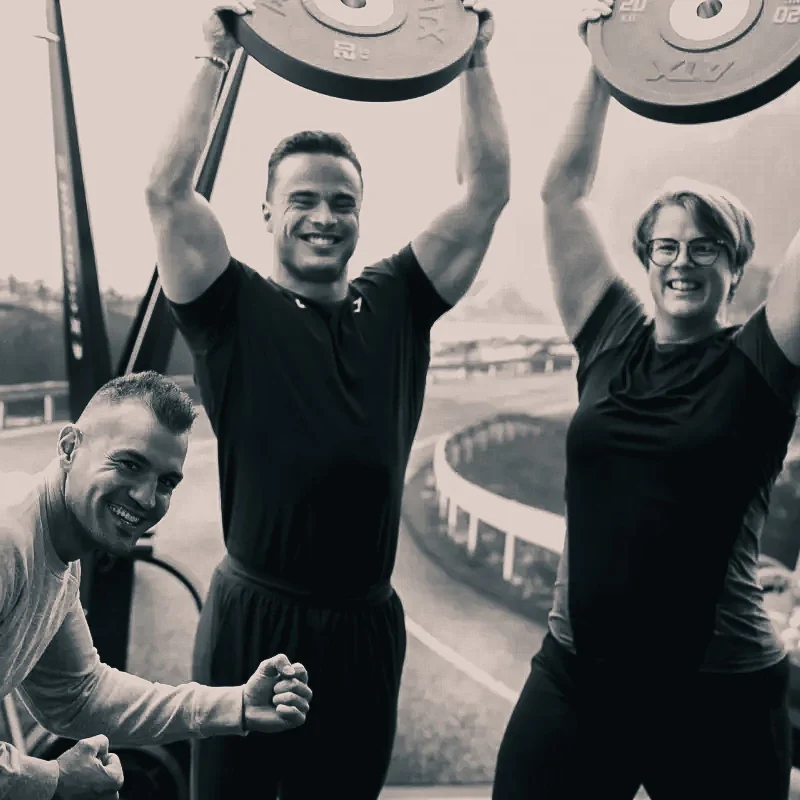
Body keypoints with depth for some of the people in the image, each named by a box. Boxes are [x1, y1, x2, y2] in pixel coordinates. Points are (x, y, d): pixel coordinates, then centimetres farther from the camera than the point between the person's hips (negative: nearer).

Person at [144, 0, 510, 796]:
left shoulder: (397, 305, 6)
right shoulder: (235, 310, -3)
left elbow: (486, 192, 5)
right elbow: (168, 193, -14)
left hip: (367, 624, 3)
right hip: (253, 620, -3)